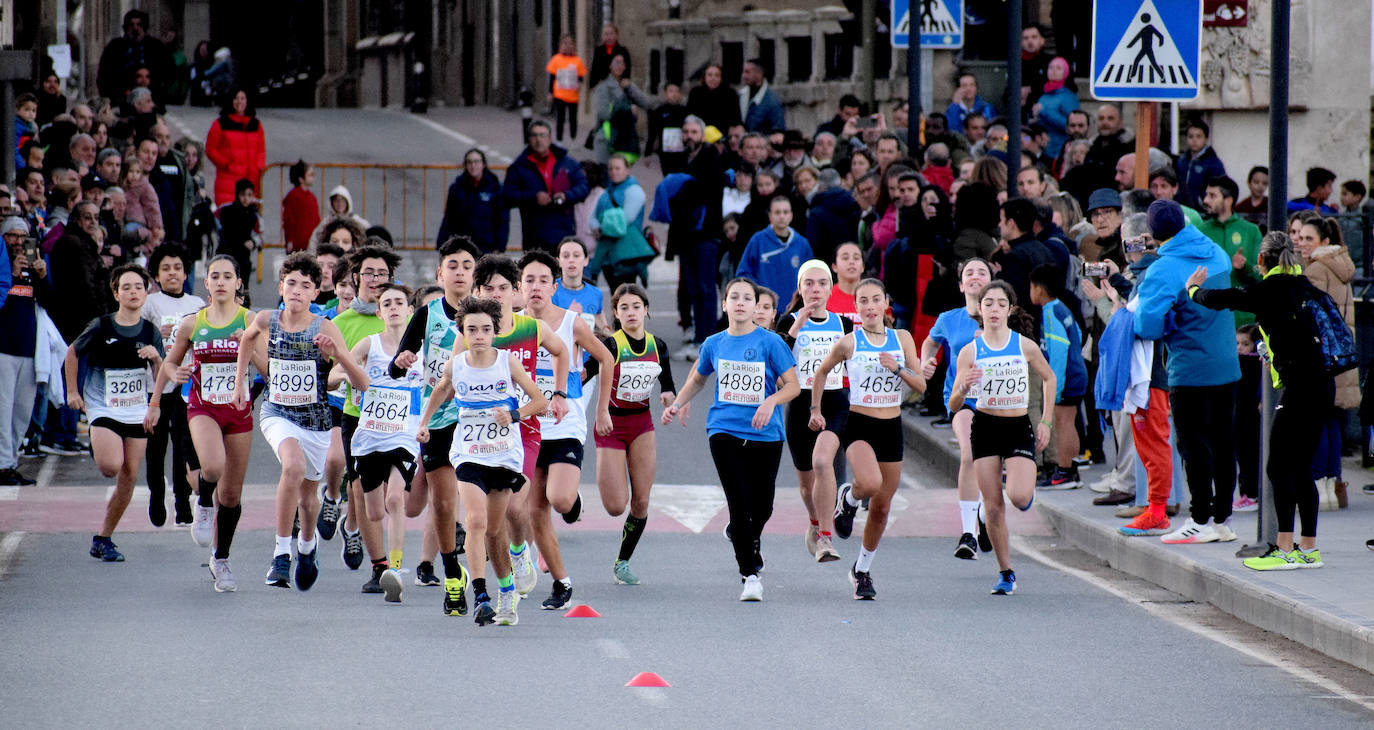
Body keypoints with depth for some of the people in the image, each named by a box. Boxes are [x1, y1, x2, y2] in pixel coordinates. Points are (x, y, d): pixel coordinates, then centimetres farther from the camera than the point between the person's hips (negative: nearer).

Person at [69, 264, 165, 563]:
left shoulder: (150, 332, 1)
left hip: (137, 411, 4)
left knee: (128, 476, 2)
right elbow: (72, 353, 8)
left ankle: (103, 538, 14)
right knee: (111, 466, -26)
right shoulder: (101, 327, -8)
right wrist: (72, 392, 7)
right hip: (103, 409, -4)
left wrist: (156, 358, -17)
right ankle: (96, 449, 11)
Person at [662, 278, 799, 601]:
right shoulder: (714, 344, 6)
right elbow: (697, 379, 24)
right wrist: (678, 404, 10)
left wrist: (771, 401, -22)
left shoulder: (770, 342, -3)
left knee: (762, 505, 7)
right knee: (739, 500, -13)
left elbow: (793, 386, -3)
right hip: (725, 430, 1)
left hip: (765, 434, -1)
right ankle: (750, 575, -6)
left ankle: (748, 539, 43)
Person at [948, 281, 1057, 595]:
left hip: (1019, 428, -1)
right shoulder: (970, 352, -2)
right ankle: (1006, 573, 12)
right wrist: (964, 386, -24)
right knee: (993, 507, -2)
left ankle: (1027, 488, 18)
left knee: (1019, 496, -21)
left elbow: (1048, 378, 16)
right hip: (985, 429, 1)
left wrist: (1046, 421, 10)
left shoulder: (1025, 347, -3)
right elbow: (953, 406, -2)